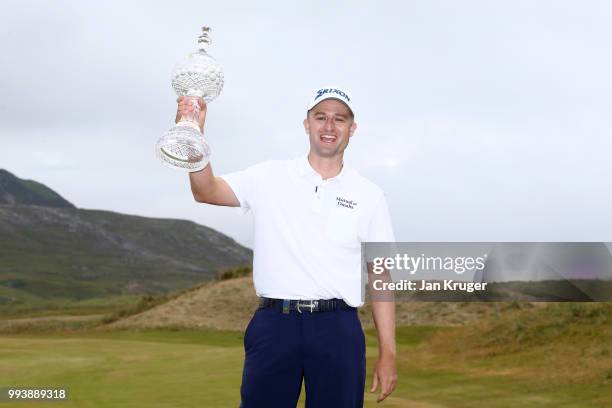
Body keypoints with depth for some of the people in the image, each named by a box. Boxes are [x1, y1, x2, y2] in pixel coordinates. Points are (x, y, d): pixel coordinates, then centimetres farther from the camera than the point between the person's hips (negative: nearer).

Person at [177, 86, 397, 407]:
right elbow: (206, 191, -4)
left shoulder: (369, 196, 9)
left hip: (338, 329, 1)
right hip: (274, 324, 0)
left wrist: (387, 354, 2)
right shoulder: (271, 176, 8)